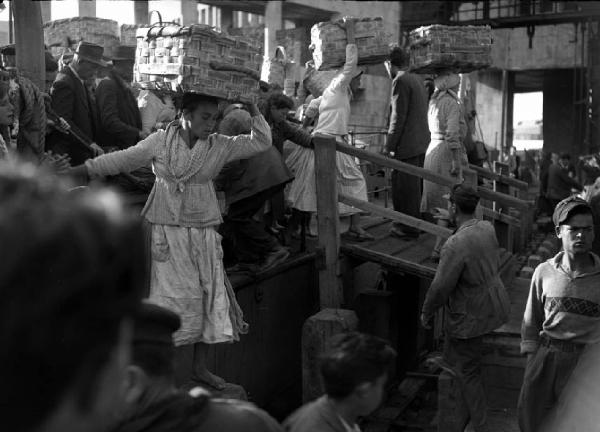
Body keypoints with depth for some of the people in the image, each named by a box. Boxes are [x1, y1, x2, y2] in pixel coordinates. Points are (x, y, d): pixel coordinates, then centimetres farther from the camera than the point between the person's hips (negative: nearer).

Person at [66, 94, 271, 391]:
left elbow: (261, 142, 3)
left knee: (210, 297, 5)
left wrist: (252, 109, -8)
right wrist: (75, 171, -2)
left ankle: (200, 368, 19)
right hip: (169, 233, -3)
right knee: (182, 299, -4)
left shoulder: (220, 146, 3)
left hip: (204, 232, 3)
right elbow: (123, 160, 0)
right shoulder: (160, 141, -2)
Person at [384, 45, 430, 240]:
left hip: (407, 144, -9)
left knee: (406, 187, -2)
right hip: (421, 142, 9)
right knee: (413, 185, 17)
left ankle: (409, 228, 4)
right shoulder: (417, 80, 15)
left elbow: (399, 117, -18)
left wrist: (389, 146, -13)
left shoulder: (400, 81, -13)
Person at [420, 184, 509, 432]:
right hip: (494, 302, 8)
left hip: (470, 315, -8)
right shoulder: (487, 229, -5)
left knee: (467, 371, 9)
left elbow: (441, 287, -24)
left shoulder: (456, 245, -30)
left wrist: (427, 312, -7)